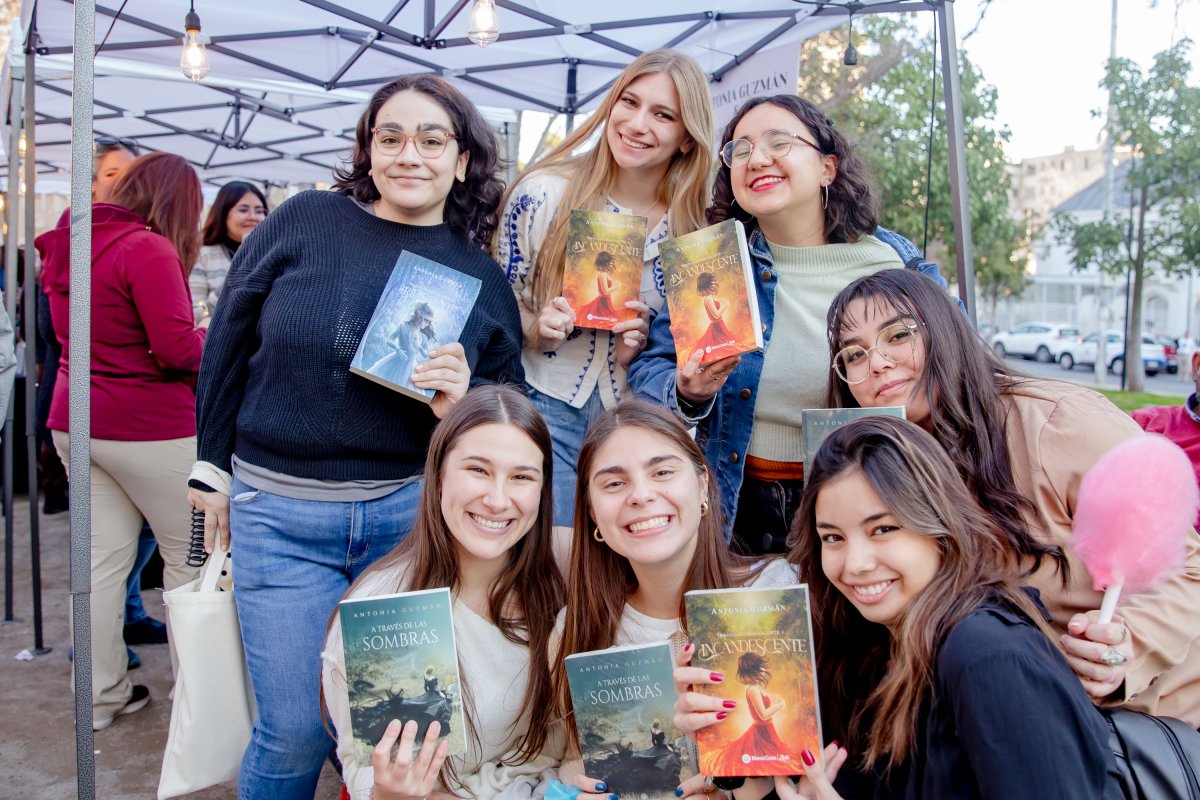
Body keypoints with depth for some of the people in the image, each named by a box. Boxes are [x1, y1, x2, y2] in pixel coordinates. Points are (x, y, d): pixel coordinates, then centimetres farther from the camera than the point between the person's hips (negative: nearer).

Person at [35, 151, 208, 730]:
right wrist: (207, 335, 0)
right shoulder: (149, 249, -16)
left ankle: (102, 694, 22)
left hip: (74, 422, 8)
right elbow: (179, 348, -22)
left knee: (104, 557, 12)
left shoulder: (71, 245, 11)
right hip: (149, 427, -8)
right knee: (189, 556, 6)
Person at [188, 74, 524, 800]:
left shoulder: (481, 277, 4)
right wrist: (216, 468, 8)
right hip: (278, 515, -1)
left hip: (411, 514, 1)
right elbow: (229, 344, 6)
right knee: (298, 729, 3)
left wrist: (462, 402, -13)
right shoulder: (303, 222, 0)